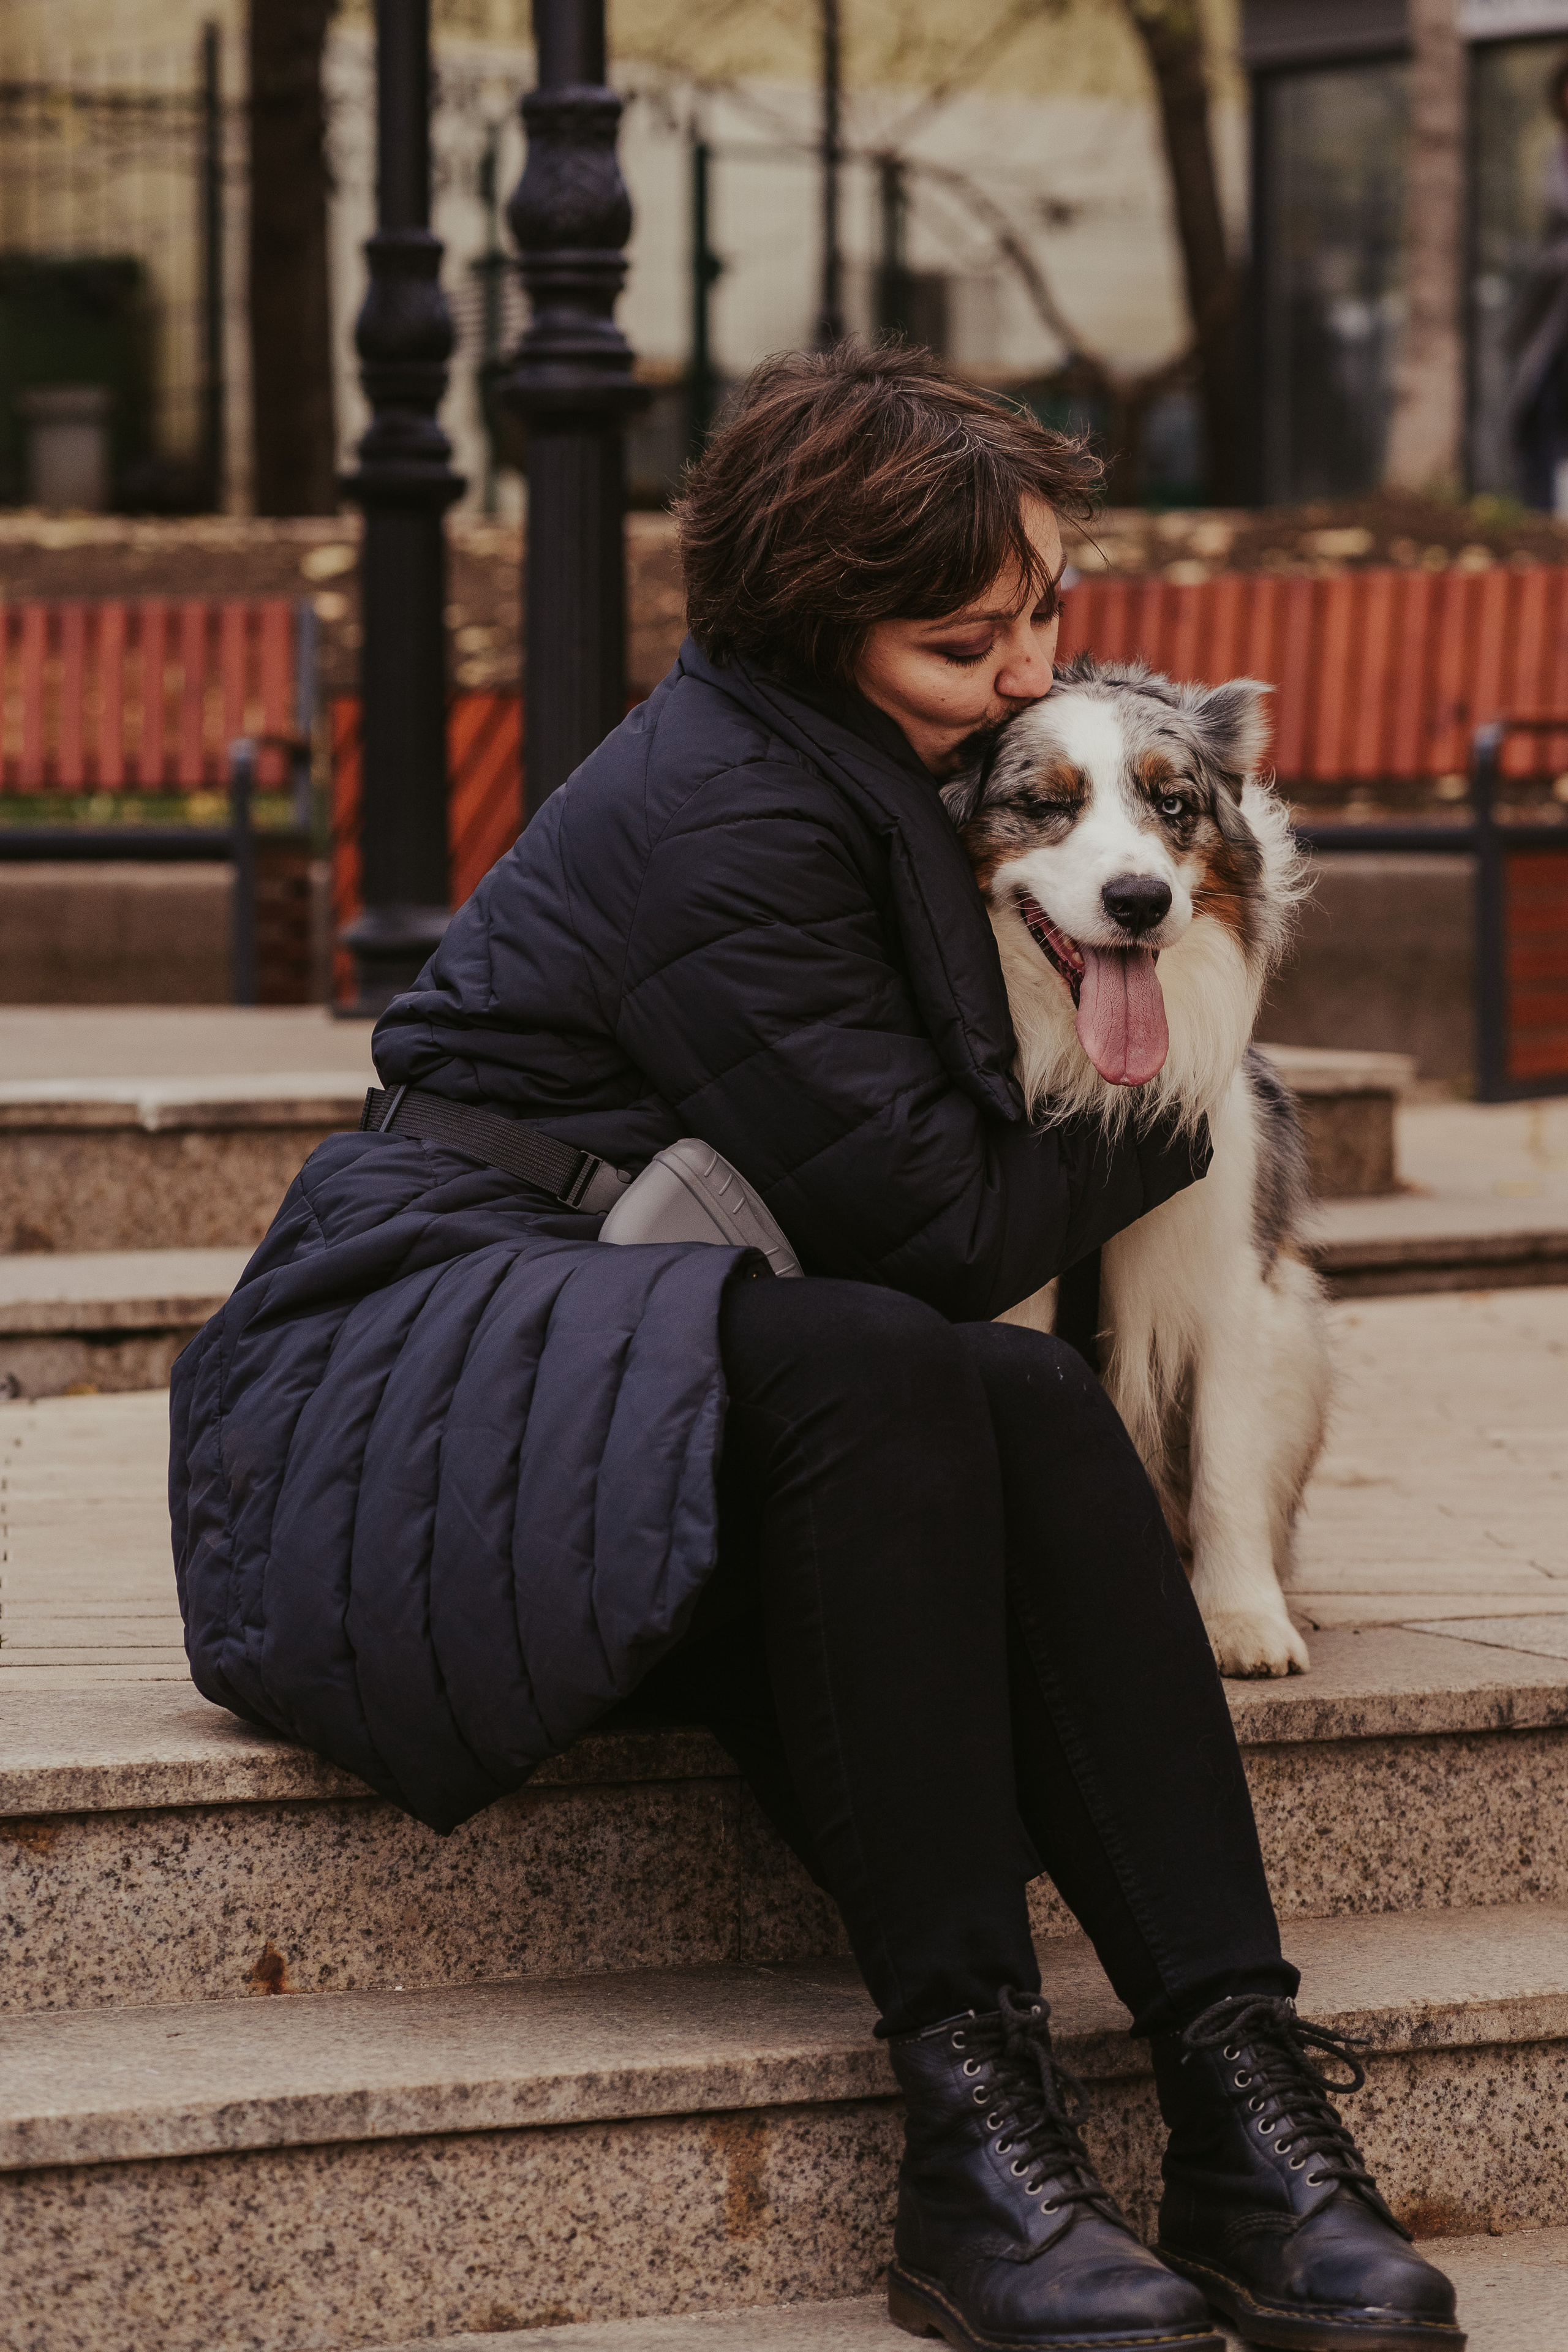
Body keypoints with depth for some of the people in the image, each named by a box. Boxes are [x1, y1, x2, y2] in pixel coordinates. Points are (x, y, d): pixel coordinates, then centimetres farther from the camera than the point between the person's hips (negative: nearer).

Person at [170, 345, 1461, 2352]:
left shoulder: (847, 766, 14)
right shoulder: (725, 815, -16)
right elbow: (933, 1223, -16)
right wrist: (1159, 1133, 1)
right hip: (413, 1362, -8)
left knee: (1032, 1408, -23)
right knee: (877, 1372, -36)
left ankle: (1238, 2093, -32)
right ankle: (970, 2129, -36)